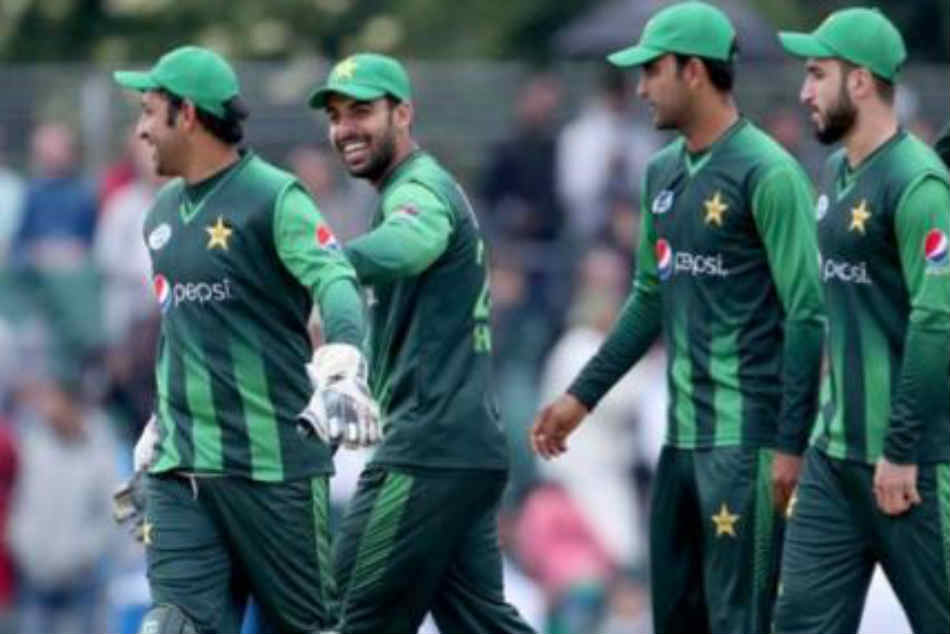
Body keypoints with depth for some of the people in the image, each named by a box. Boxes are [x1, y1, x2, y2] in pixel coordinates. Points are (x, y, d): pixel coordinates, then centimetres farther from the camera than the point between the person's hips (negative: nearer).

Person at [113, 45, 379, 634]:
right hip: (180, 471, 6)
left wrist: (342, 372, -43)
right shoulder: (164, 211, 14)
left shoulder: (273, 198, -9)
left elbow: (336, 283, -24)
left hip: (275, 462, -6)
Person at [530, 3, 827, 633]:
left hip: (746, 439, -9)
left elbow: (807, 316, -14)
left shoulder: (768, 174, -12)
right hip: (682, 435, 9)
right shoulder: (664, 174, 13)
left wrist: (791, 445, -17)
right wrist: (582, 397, 19)